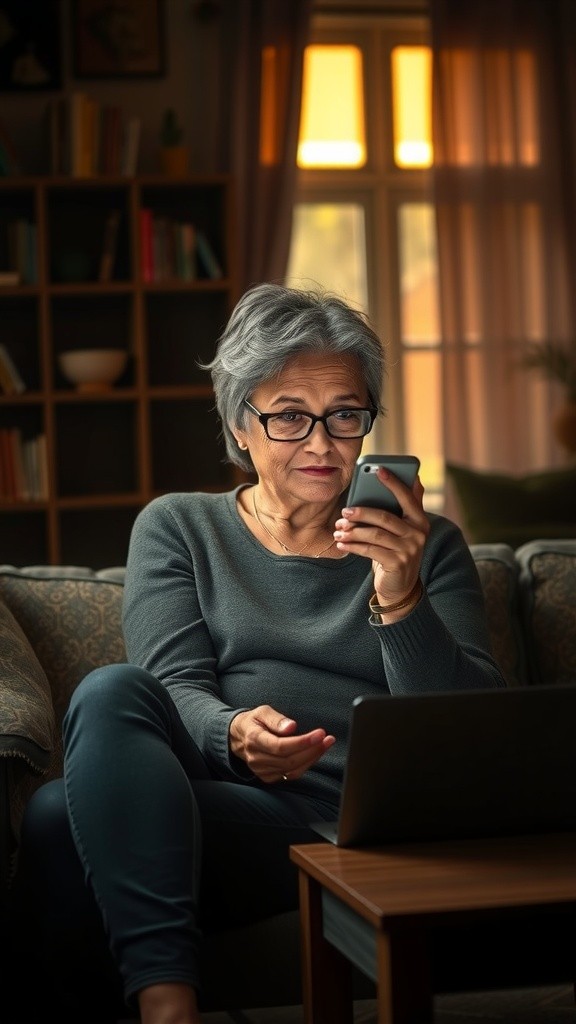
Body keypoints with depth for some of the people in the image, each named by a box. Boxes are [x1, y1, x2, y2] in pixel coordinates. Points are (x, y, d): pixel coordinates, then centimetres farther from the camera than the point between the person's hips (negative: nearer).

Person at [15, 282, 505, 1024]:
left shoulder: (426, 546, 17)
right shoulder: (177, 528, 19)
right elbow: (177, 689, 3)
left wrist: (401, 600, -14)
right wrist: (234, 737, -22)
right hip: (240, 815, 3)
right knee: (110, 691, -33)